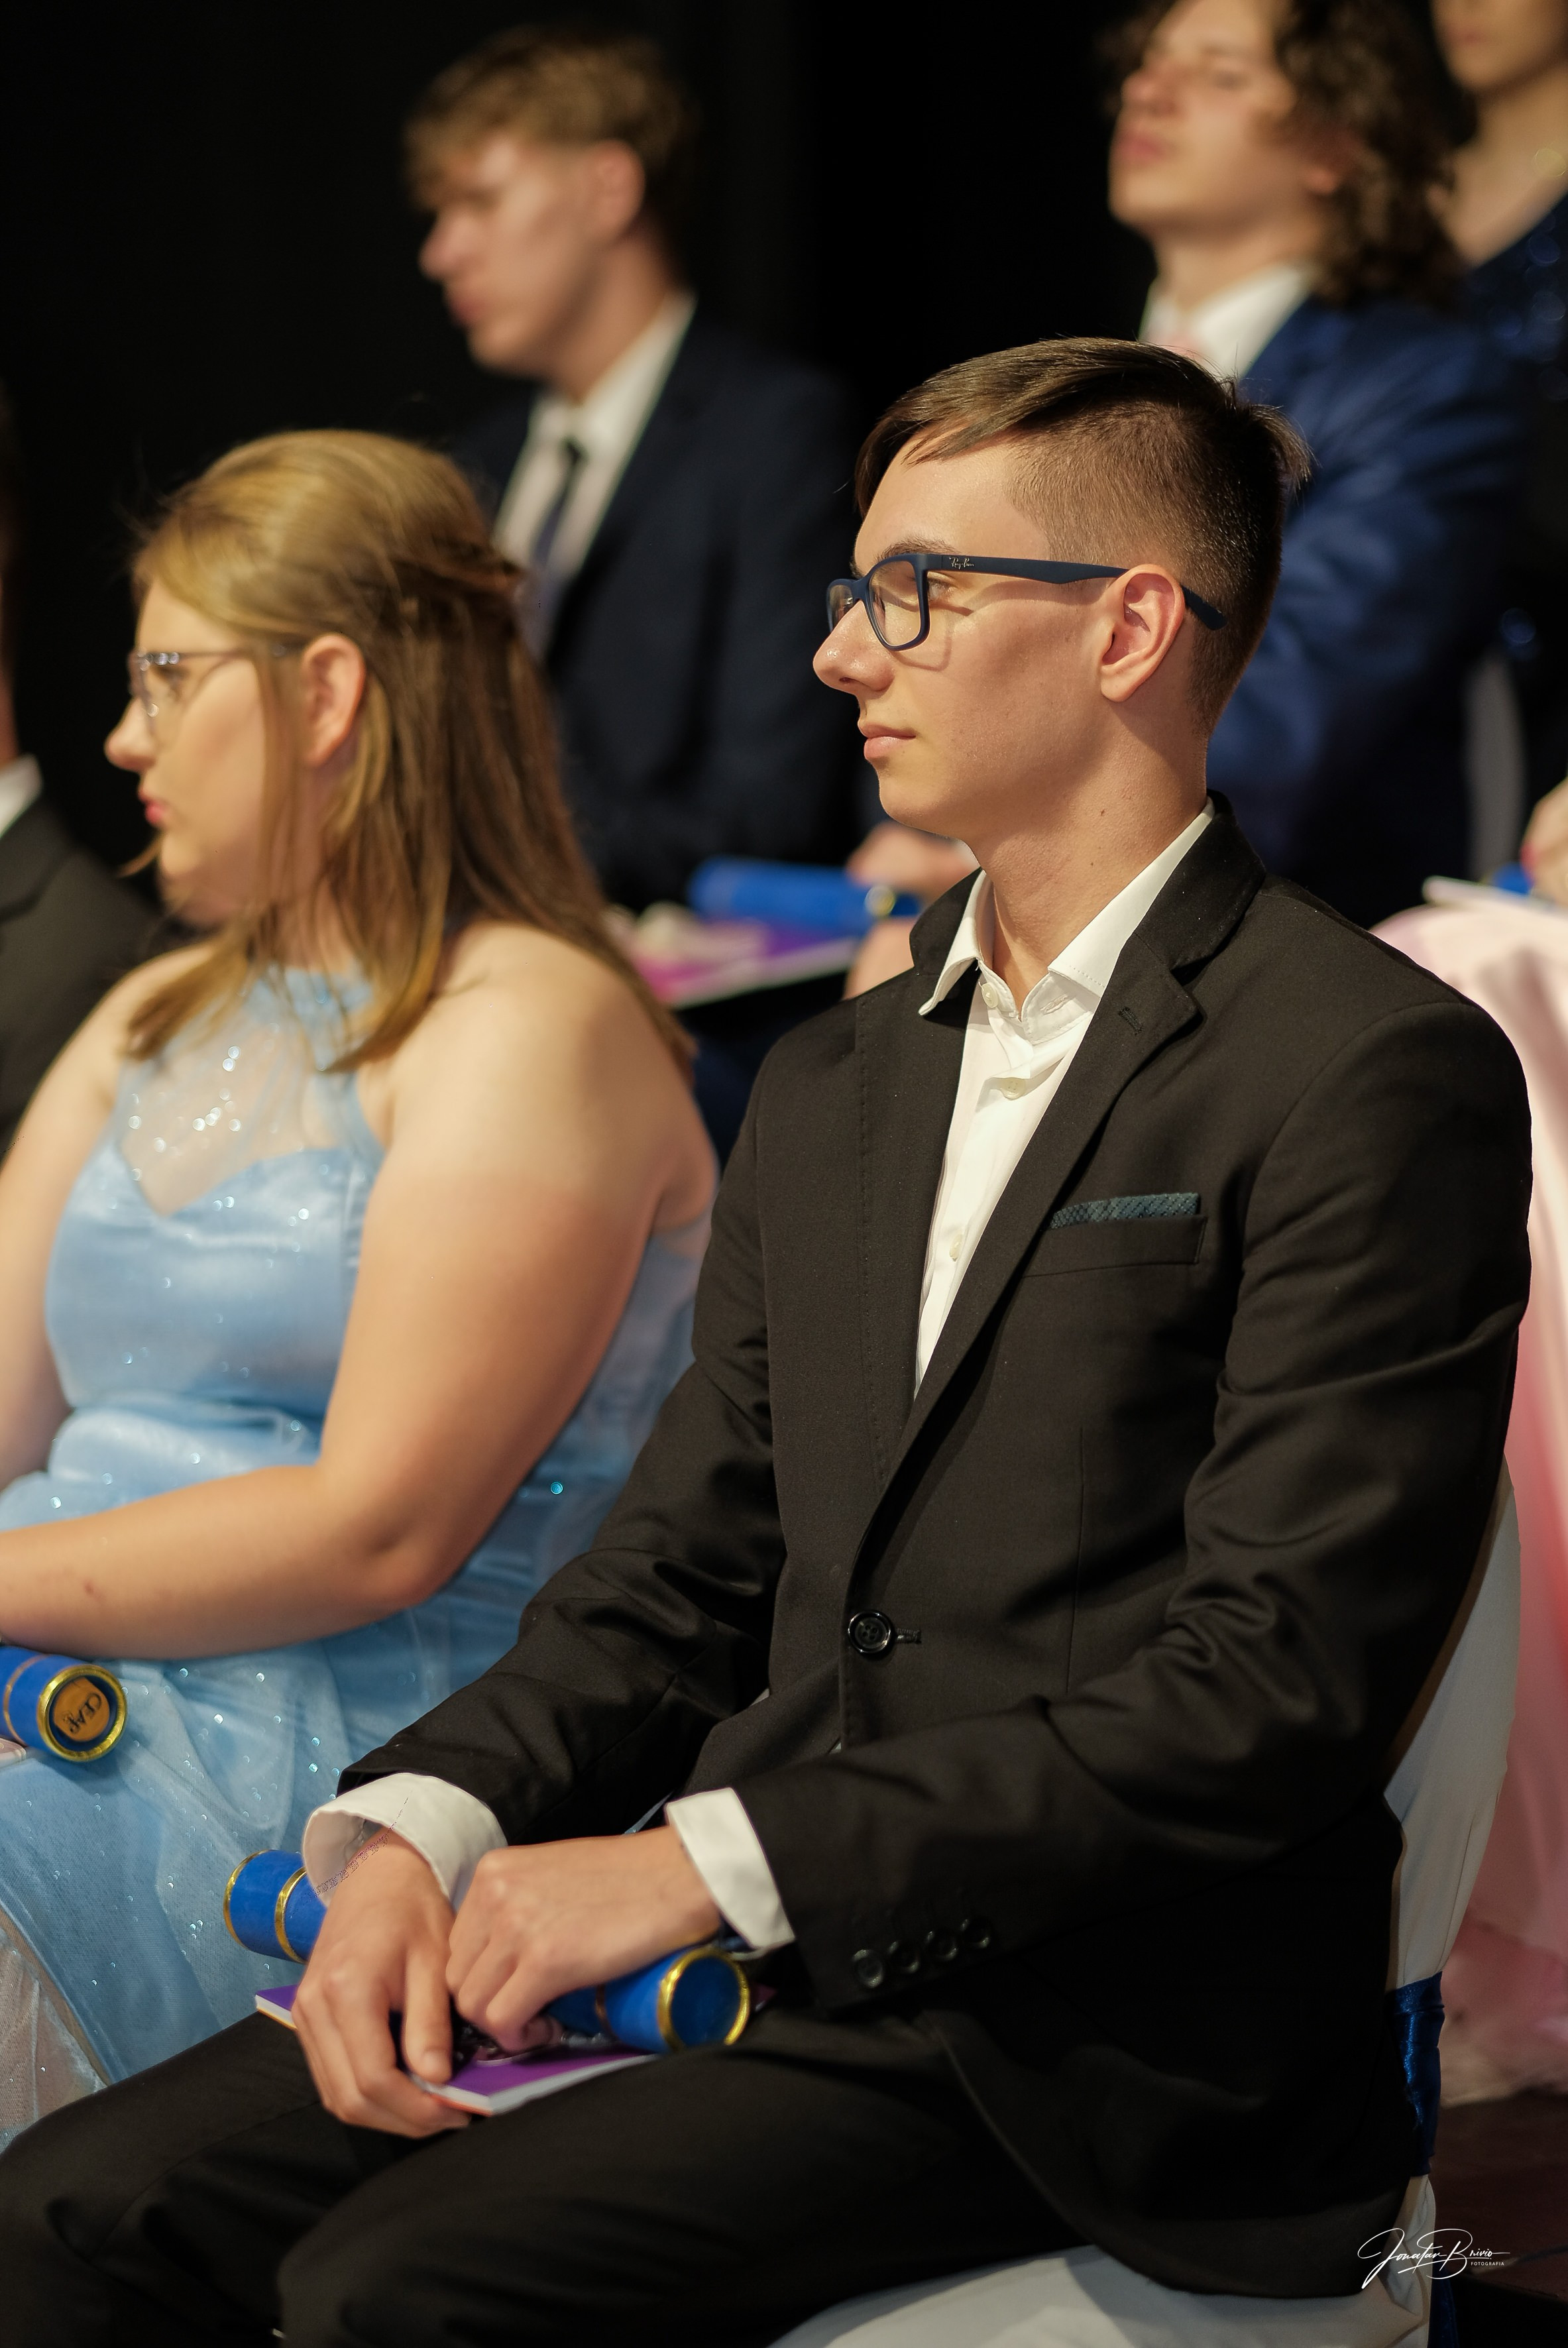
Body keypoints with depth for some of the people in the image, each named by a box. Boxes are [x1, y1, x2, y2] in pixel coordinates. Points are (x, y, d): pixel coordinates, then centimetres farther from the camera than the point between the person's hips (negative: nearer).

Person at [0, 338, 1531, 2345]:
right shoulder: (831, 1087, 19)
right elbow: (685, 1573, 16)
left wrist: (716, 1861, -17)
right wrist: (417, 1824, -5)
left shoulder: (1378, 1078, -8)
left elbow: (1280, 1683, -16)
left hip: (1080, 2030, -7)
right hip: (766, 1957, 7)